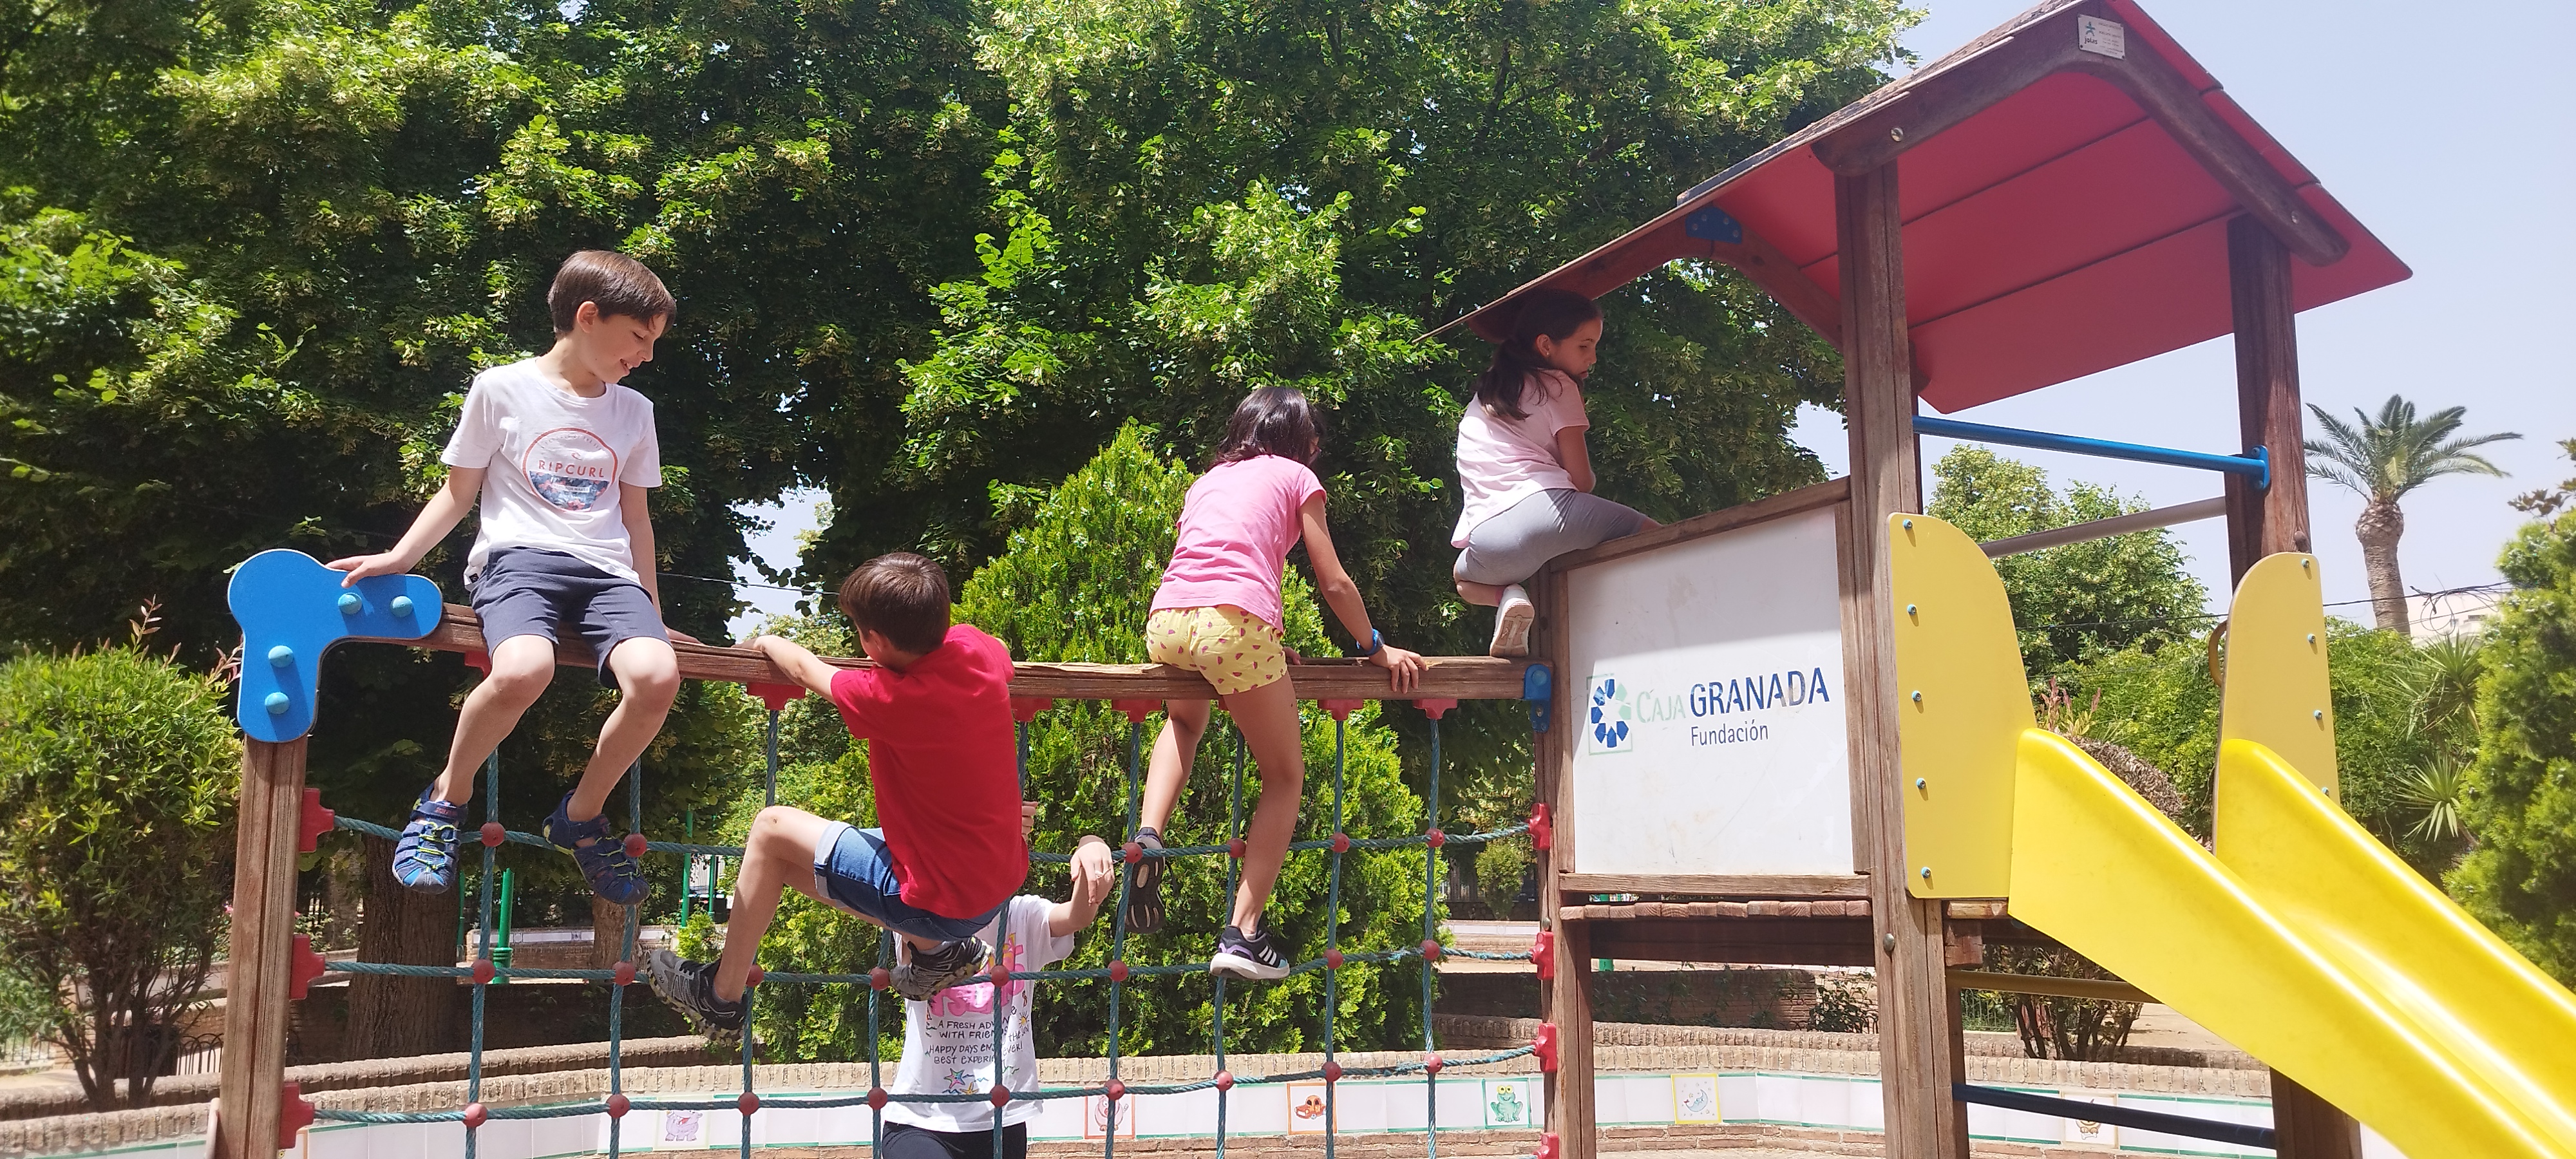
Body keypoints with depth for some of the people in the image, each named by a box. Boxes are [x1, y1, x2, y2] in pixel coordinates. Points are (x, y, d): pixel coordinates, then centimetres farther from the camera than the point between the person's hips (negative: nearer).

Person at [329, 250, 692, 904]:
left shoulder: (633, 412, 18)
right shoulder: (502, 389, 7)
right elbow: (459, 493, 12)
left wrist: (653, 614, 21)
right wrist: (399, 557, -3)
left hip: (606, 570, 4)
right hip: (517, 557, -3)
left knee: (657, 677, -29)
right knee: (523, 670, -37)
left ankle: (582, 817, -4)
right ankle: (447, 799, -7)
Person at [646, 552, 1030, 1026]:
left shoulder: (890, 700, -24)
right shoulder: (978, 649, -7)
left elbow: (804, 668, -2)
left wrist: (767, 642, 17)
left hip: (941, 903, -7)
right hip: (1002, 881, 7)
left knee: (772, 830, 6)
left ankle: (721, 997, 16)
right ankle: (934, 950, 17)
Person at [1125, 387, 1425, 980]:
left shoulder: (1207, 480, 32)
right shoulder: (1296, 476, 19)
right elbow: (1334, 583, 15)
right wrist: (1378, 648, 28)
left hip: (1165, 622, 5)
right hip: (1236, 623, -5)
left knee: (1185, 720, 37)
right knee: (1285, 777, 12)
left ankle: (1148, 832, 12)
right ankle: (1243, 932, 1)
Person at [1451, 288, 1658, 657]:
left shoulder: (1483, 396, 31)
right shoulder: (1557, 385, 12)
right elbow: (1581, 480, 6)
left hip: (1487, 542, 4)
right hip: (1546, 512, -4)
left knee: (1465, 577, 35)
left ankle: (1506, 597, 4)